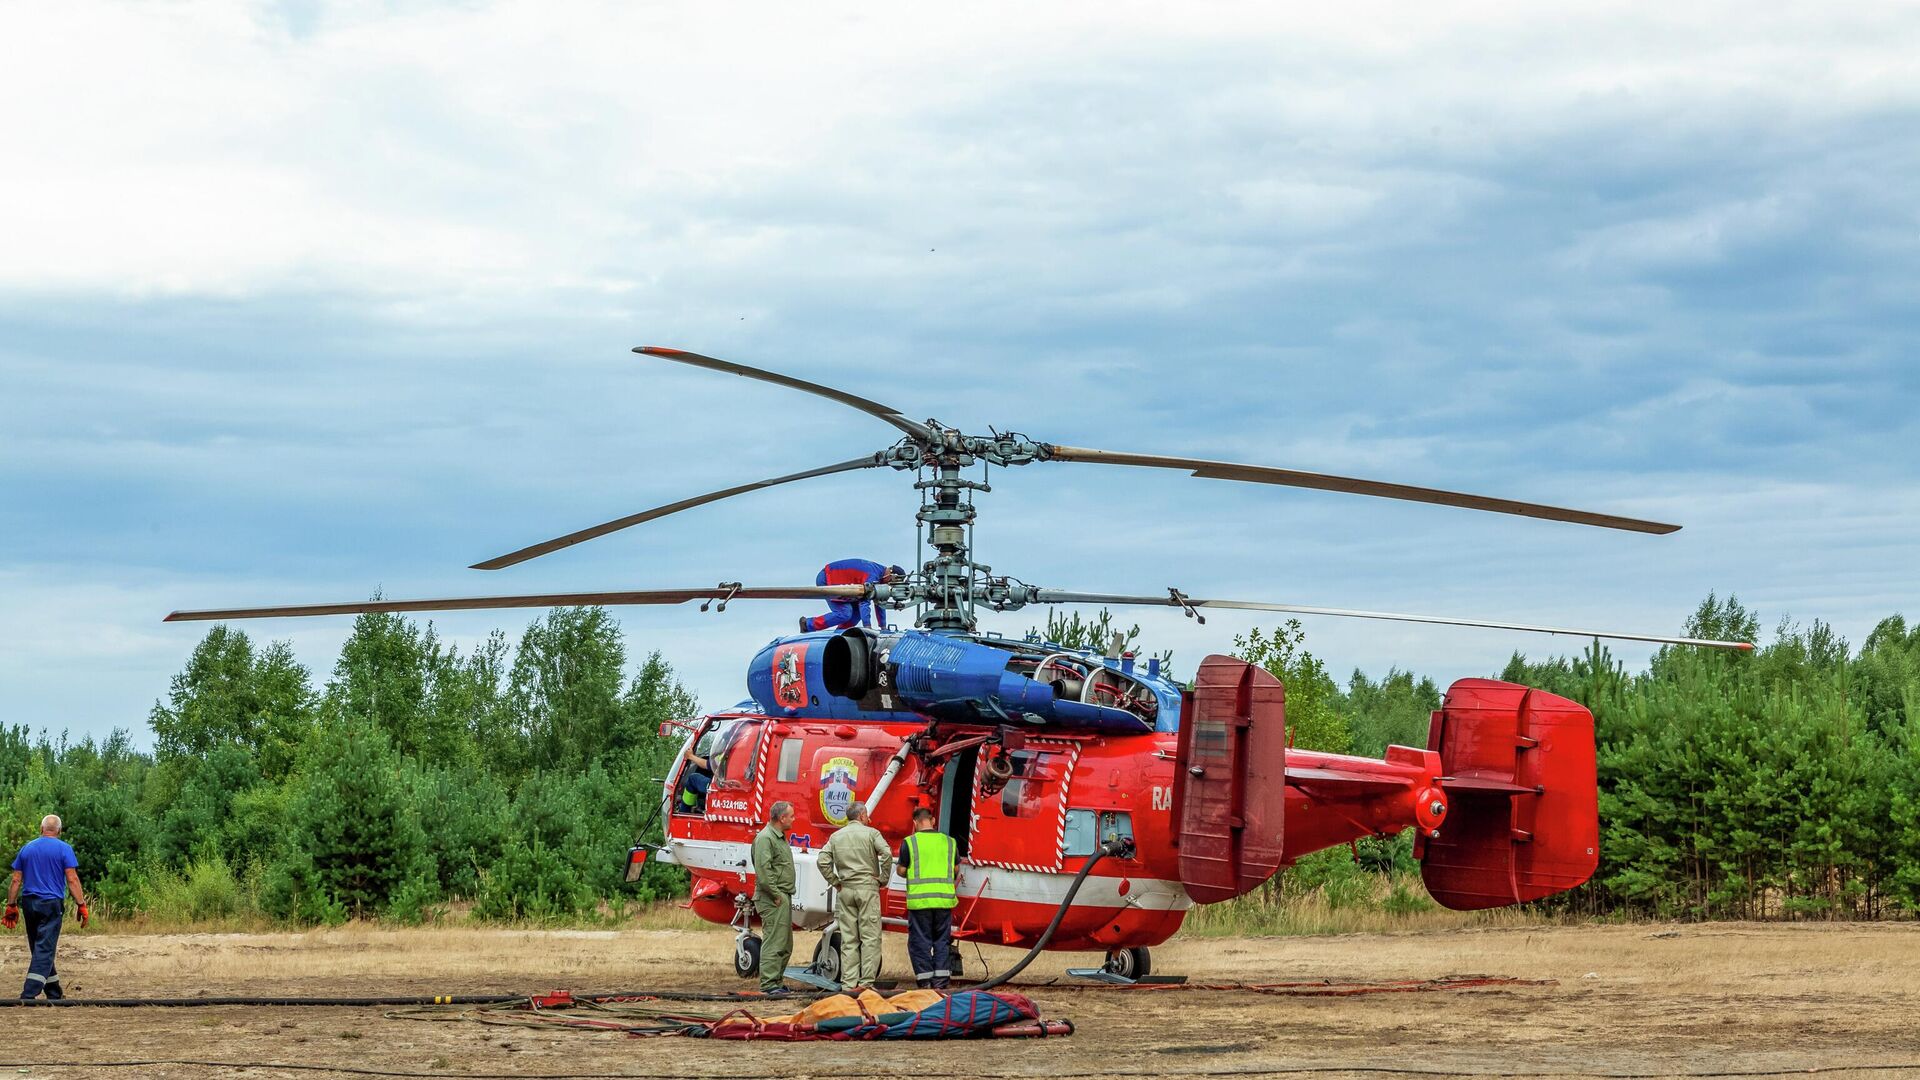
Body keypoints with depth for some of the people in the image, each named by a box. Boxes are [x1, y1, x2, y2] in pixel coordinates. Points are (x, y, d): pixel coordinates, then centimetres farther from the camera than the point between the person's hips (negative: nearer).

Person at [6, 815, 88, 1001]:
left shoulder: (27, 848, 10)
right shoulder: (63, 849, -3)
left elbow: (16, 880, 9)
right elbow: (72, 879, -10)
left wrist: (11, 906, 13)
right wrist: (81, 905, -8)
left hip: (29, 902, 5)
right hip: (51, 902, -5)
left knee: (40, 949, 14)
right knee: (45, 950, -7)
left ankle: (54, 994, 22)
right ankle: (29, 995, -19)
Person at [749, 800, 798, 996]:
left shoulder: (780, 837, 19)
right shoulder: (765, 838, -14)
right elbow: (763, 870, -22)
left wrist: (786, 896, 17)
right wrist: (776, 895, -20)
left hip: (783, 898, 11)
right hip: (772, 900, -11)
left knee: (785, 944, 14)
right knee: (773, 941, -11)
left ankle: (777, 981, 20)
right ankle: (769, 984, -11)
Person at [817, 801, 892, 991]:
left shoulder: (836, 836, 11)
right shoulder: (871, 833, -2)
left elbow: (823, 861, 2)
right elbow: (886, 854, -15)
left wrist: (835, 882, 8)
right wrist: (883, 878, -5)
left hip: (845, 890, 4)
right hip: (867, 888, -4)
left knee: (848, 939, 6)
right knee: (870, 936, -2)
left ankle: (849, 982, 4)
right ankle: (866, 982, -7)